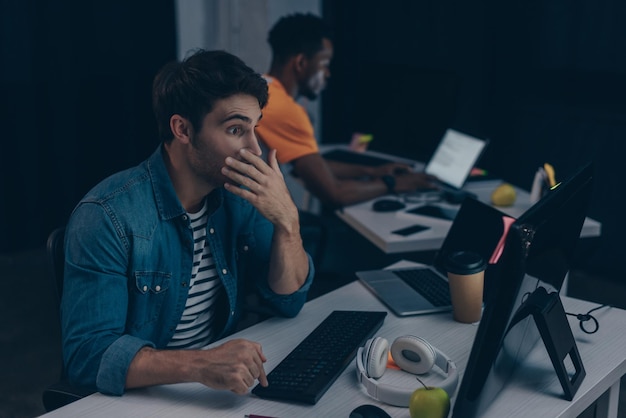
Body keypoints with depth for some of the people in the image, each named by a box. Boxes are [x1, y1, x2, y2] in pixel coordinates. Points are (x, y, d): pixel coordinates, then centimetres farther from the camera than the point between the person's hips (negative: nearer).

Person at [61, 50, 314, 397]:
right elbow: (88, 354, -24)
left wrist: (287, 220, -15)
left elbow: (289, 301, 2)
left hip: (223, 383, 5)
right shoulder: (108, 216, -20)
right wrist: (201, 365, -38)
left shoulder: (240, 195, -1)